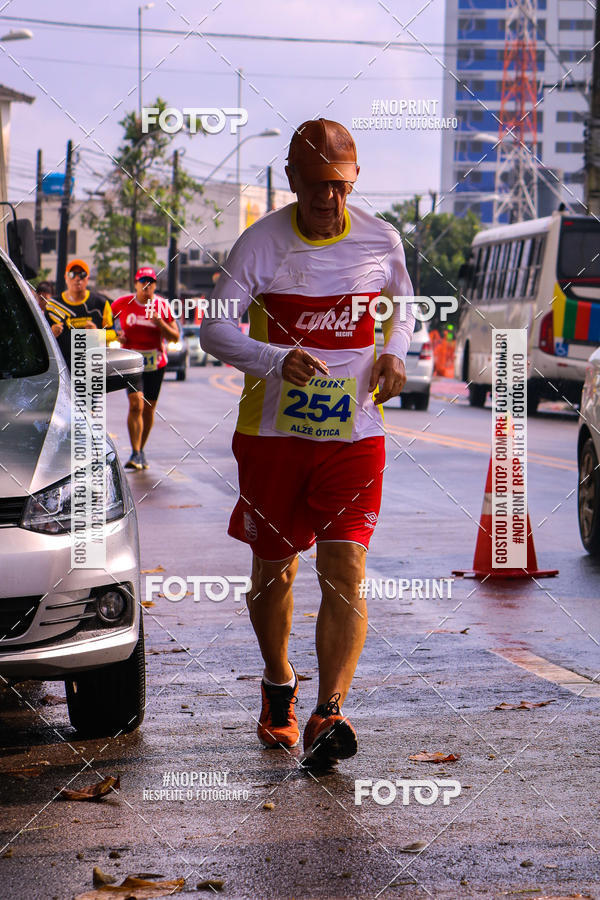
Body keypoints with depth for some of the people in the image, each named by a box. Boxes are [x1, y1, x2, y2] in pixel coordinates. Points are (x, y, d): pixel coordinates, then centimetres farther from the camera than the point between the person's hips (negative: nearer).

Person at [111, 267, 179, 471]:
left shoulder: (162, 306, 2)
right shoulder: (123, 303, -1)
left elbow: (175, 336, 2)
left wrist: (160, 323, -15)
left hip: (156, 363, 2)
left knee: (149, 409, 10)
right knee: (136, 404, -18)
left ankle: (141, 450, 28)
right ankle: (136, 454, -17)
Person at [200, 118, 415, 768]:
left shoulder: (381, 240, 1)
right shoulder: (262, 243, -6)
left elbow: (402, 303, 20)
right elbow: (214, 329, -10)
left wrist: (395, 353, -2)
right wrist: (279, 359, -28)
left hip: (354, 433, 0)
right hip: (272, 431, 0)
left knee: (344, 571, -13)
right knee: (273, 571, 12)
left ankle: (328, 715, -16)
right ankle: (278, 684, 37)